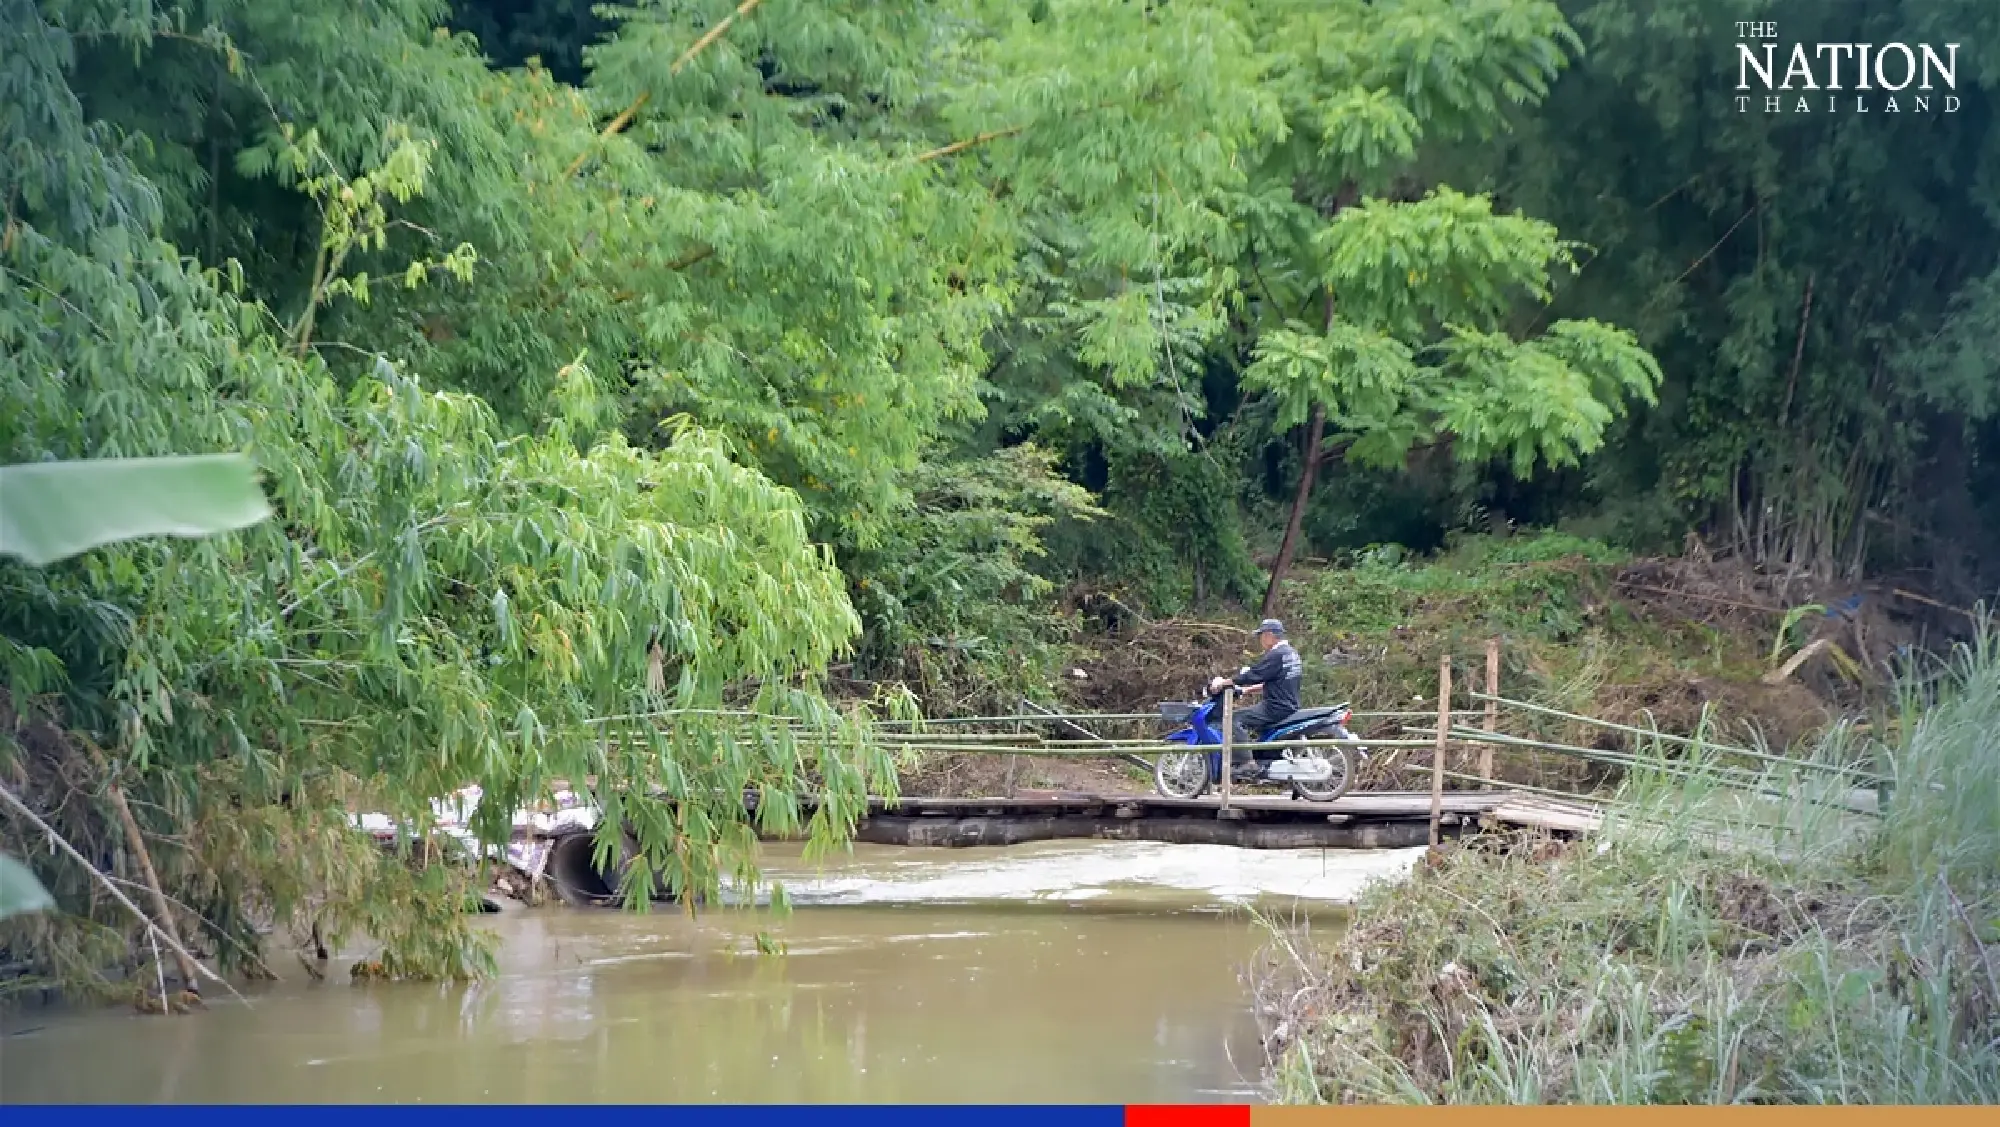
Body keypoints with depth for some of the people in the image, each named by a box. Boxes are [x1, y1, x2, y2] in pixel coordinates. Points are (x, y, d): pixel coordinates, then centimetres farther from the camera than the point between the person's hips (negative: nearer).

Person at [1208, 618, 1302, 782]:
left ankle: (1245, 762, -24)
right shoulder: (1291, 653, 17)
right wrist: (1250, 689, 25)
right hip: (1290, 706, 11)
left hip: (1277, 707, -11)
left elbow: (1253, 675, -19)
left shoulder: (1276, 655, -15)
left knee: (1237, 719, -16)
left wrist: (1223, 682, -13)